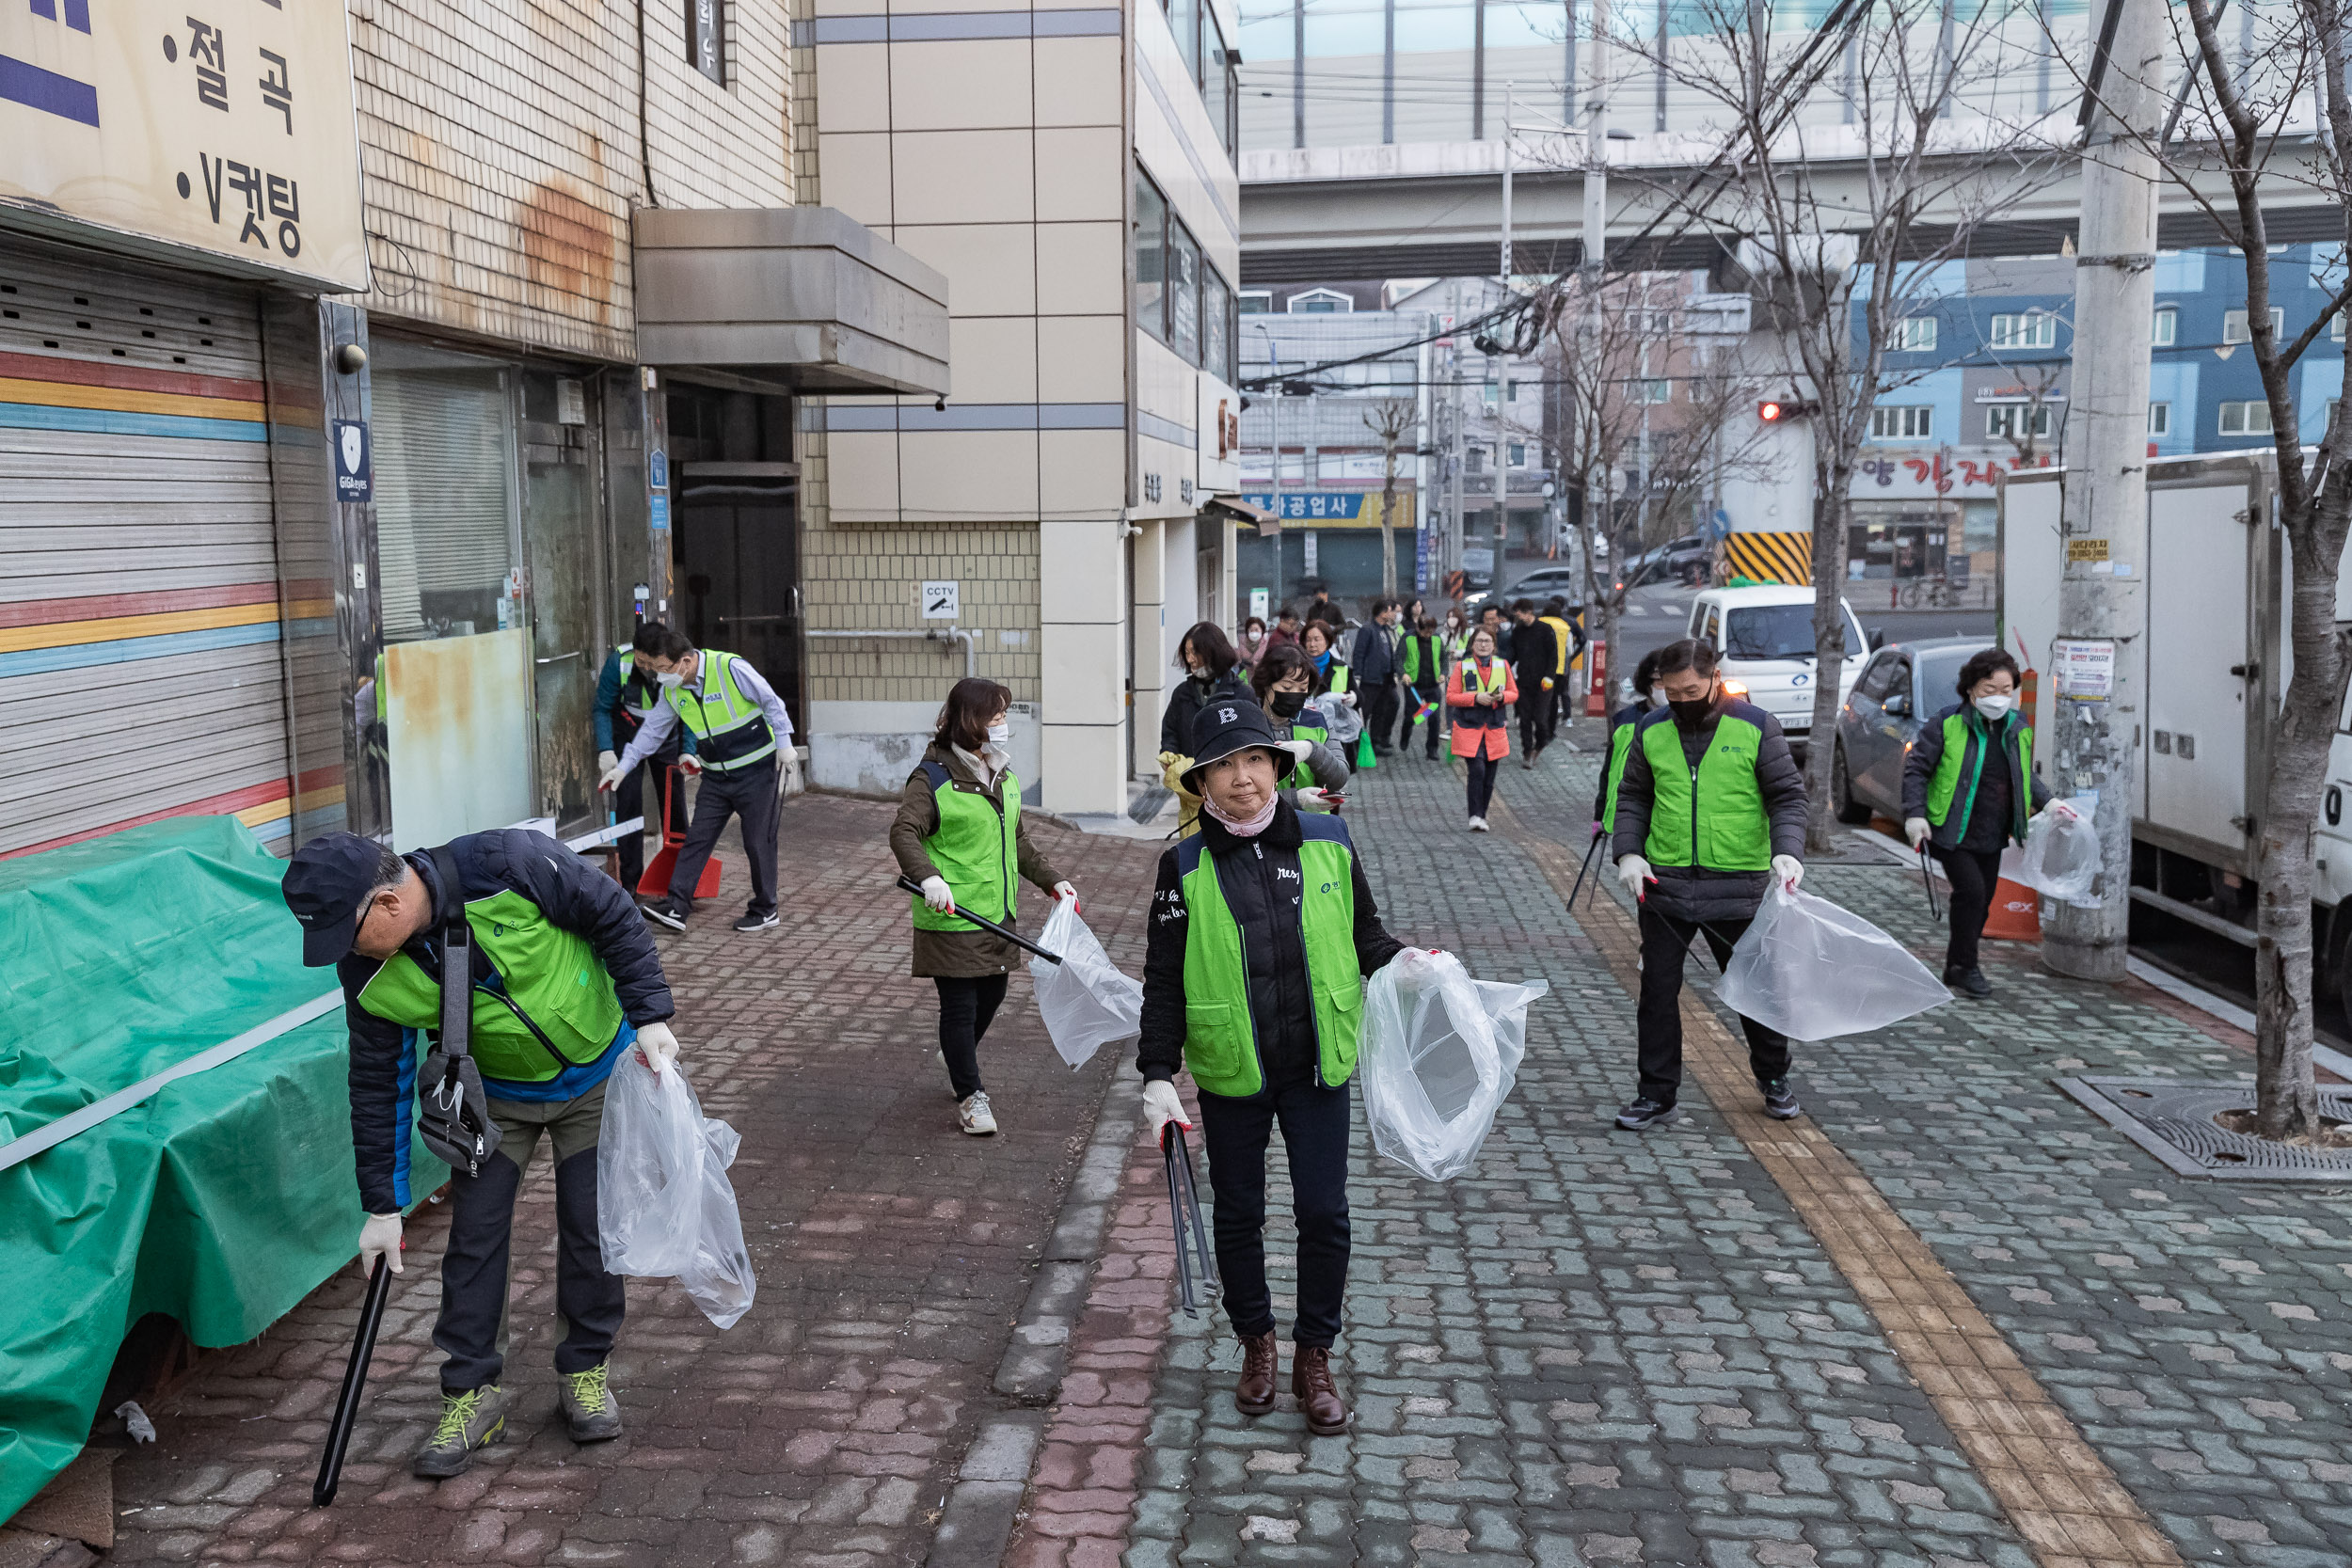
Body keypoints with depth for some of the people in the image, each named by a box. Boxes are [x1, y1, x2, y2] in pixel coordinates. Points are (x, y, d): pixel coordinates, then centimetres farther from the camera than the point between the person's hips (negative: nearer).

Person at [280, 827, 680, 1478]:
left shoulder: (509, 864, -34)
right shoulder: (370, 975, -20)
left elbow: (615, 917, -20)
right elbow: (378, 1084, -8)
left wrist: (648, 1015, -20)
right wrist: (382, 1204, -4)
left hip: (597, 1074, -2)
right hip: (495, 1095, 3)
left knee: (591, 1227, 3)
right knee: (475, 1233, -1)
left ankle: (585, 1369, 22)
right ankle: (474, 1389, 15)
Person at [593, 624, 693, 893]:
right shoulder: (618, 662, -26)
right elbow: (603, 709, -16)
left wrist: (687, 752, -26)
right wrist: (605, 750, -26)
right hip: (628, 740, -1)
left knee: (675, 809, 4)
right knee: (628, 808, -5)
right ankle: (631, 881, 2)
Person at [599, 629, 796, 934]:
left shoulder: (731, 668, -20)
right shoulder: (672, 690, 0)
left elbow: (771, 703, -14)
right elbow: (653, 730, 10)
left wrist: (784, 745, -12)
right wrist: (623, 766, 10)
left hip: (756, 771, -6)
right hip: (716, 777, 6)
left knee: (759, 842, 1)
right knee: (696, 838, 0)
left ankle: (765, 911, 14)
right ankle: (676, 907, -1)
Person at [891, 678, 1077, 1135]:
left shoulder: (1004, 776, 12)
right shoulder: (933, 778, -13)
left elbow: (1019, 840, 21)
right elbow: (904, 832, -21)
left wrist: (1052, 879, 15)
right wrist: (928, 876, -37)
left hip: (997, 912, 8)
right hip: (952, 916, -8)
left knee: (991, 994, 17)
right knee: (960, 1005, -1)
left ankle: (958, 1058, 45)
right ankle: (970, 1095, 13)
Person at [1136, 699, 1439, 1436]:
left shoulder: (1326, 843, -3)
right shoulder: (1186, 868, -6)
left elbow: (1363, 931, 10)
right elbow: (1164, 980, -3)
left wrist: (1397, 961, -11)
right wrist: (1158, 1076, -8)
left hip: (1317, 1070, 0)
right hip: (1231, 1074, 0)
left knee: (1323, 1212, 4)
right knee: (1238, 1214, 13)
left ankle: (1315, 1355, 24)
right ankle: (1257, 1342, 35)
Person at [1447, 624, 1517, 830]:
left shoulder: (1502, 665, 9)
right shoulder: (1462, 666, 1)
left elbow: (1514, 693, 15)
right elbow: (1450, 697, -2)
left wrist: (1502, 696, -8)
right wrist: (1476, 698, -16)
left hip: (1494, 729, 3)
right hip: (1469, 728, -3)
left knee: (1489, 777, 5)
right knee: (1477, 771, -17)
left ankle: (1481, 816, 20)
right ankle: (1475, 816, -11)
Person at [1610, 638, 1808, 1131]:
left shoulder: (1756, 726, -3)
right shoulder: (1651, 730, 5)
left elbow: (1787, 795, -1)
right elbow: (1632, 797, 13)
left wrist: (1787, 851, -16)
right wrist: (1628, 852, -1)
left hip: (1738, 886, -2)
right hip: (1665, 883, 2)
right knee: (1658, 988, 3)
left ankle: (1775, 1080, 33)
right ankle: (1657, 1094, 13)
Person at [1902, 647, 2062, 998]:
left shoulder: (2018, 728, 6)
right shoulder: (1948, 723, -11)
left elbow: (2026, 776, 22)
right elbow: (1916, 769, -9)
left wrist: (2047, 801, 7)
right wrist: (1915, 814, -18)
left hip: (1991, 836, 6)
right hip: (1952, 832, -6)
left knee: (1983, 900, 9)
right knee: (1971, 891, -17)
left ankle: (1955, 968, 23)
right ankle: (1964, 966, -2)